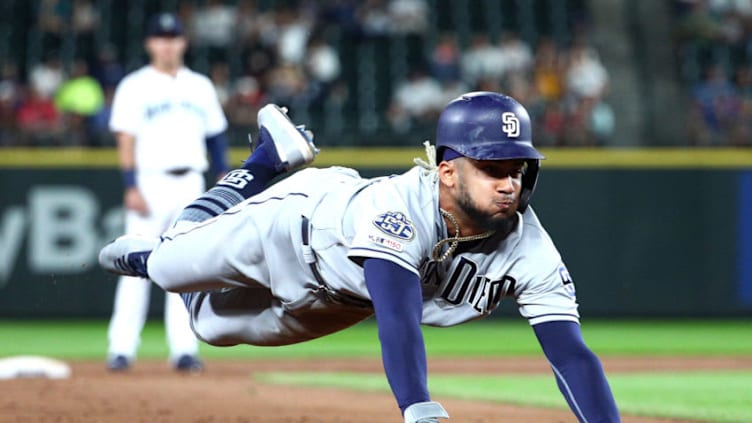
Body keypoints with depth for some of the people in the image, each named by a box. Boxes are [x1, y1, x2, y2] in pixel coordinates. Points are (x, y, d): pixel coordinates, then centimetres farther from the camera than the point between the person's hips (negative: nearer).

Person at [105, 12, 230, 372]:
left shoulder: (200, 86, 13)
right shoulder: (134, 86, 0)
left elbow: (216, 135, 16)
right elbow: (126, 139, -5)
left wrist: (223, 175, 4)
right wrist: (131, 187, -14)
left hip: (190, 184, 4)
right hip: (150, 182, -4)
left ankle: (184, 349, 4)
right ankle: (121, 349, -4)